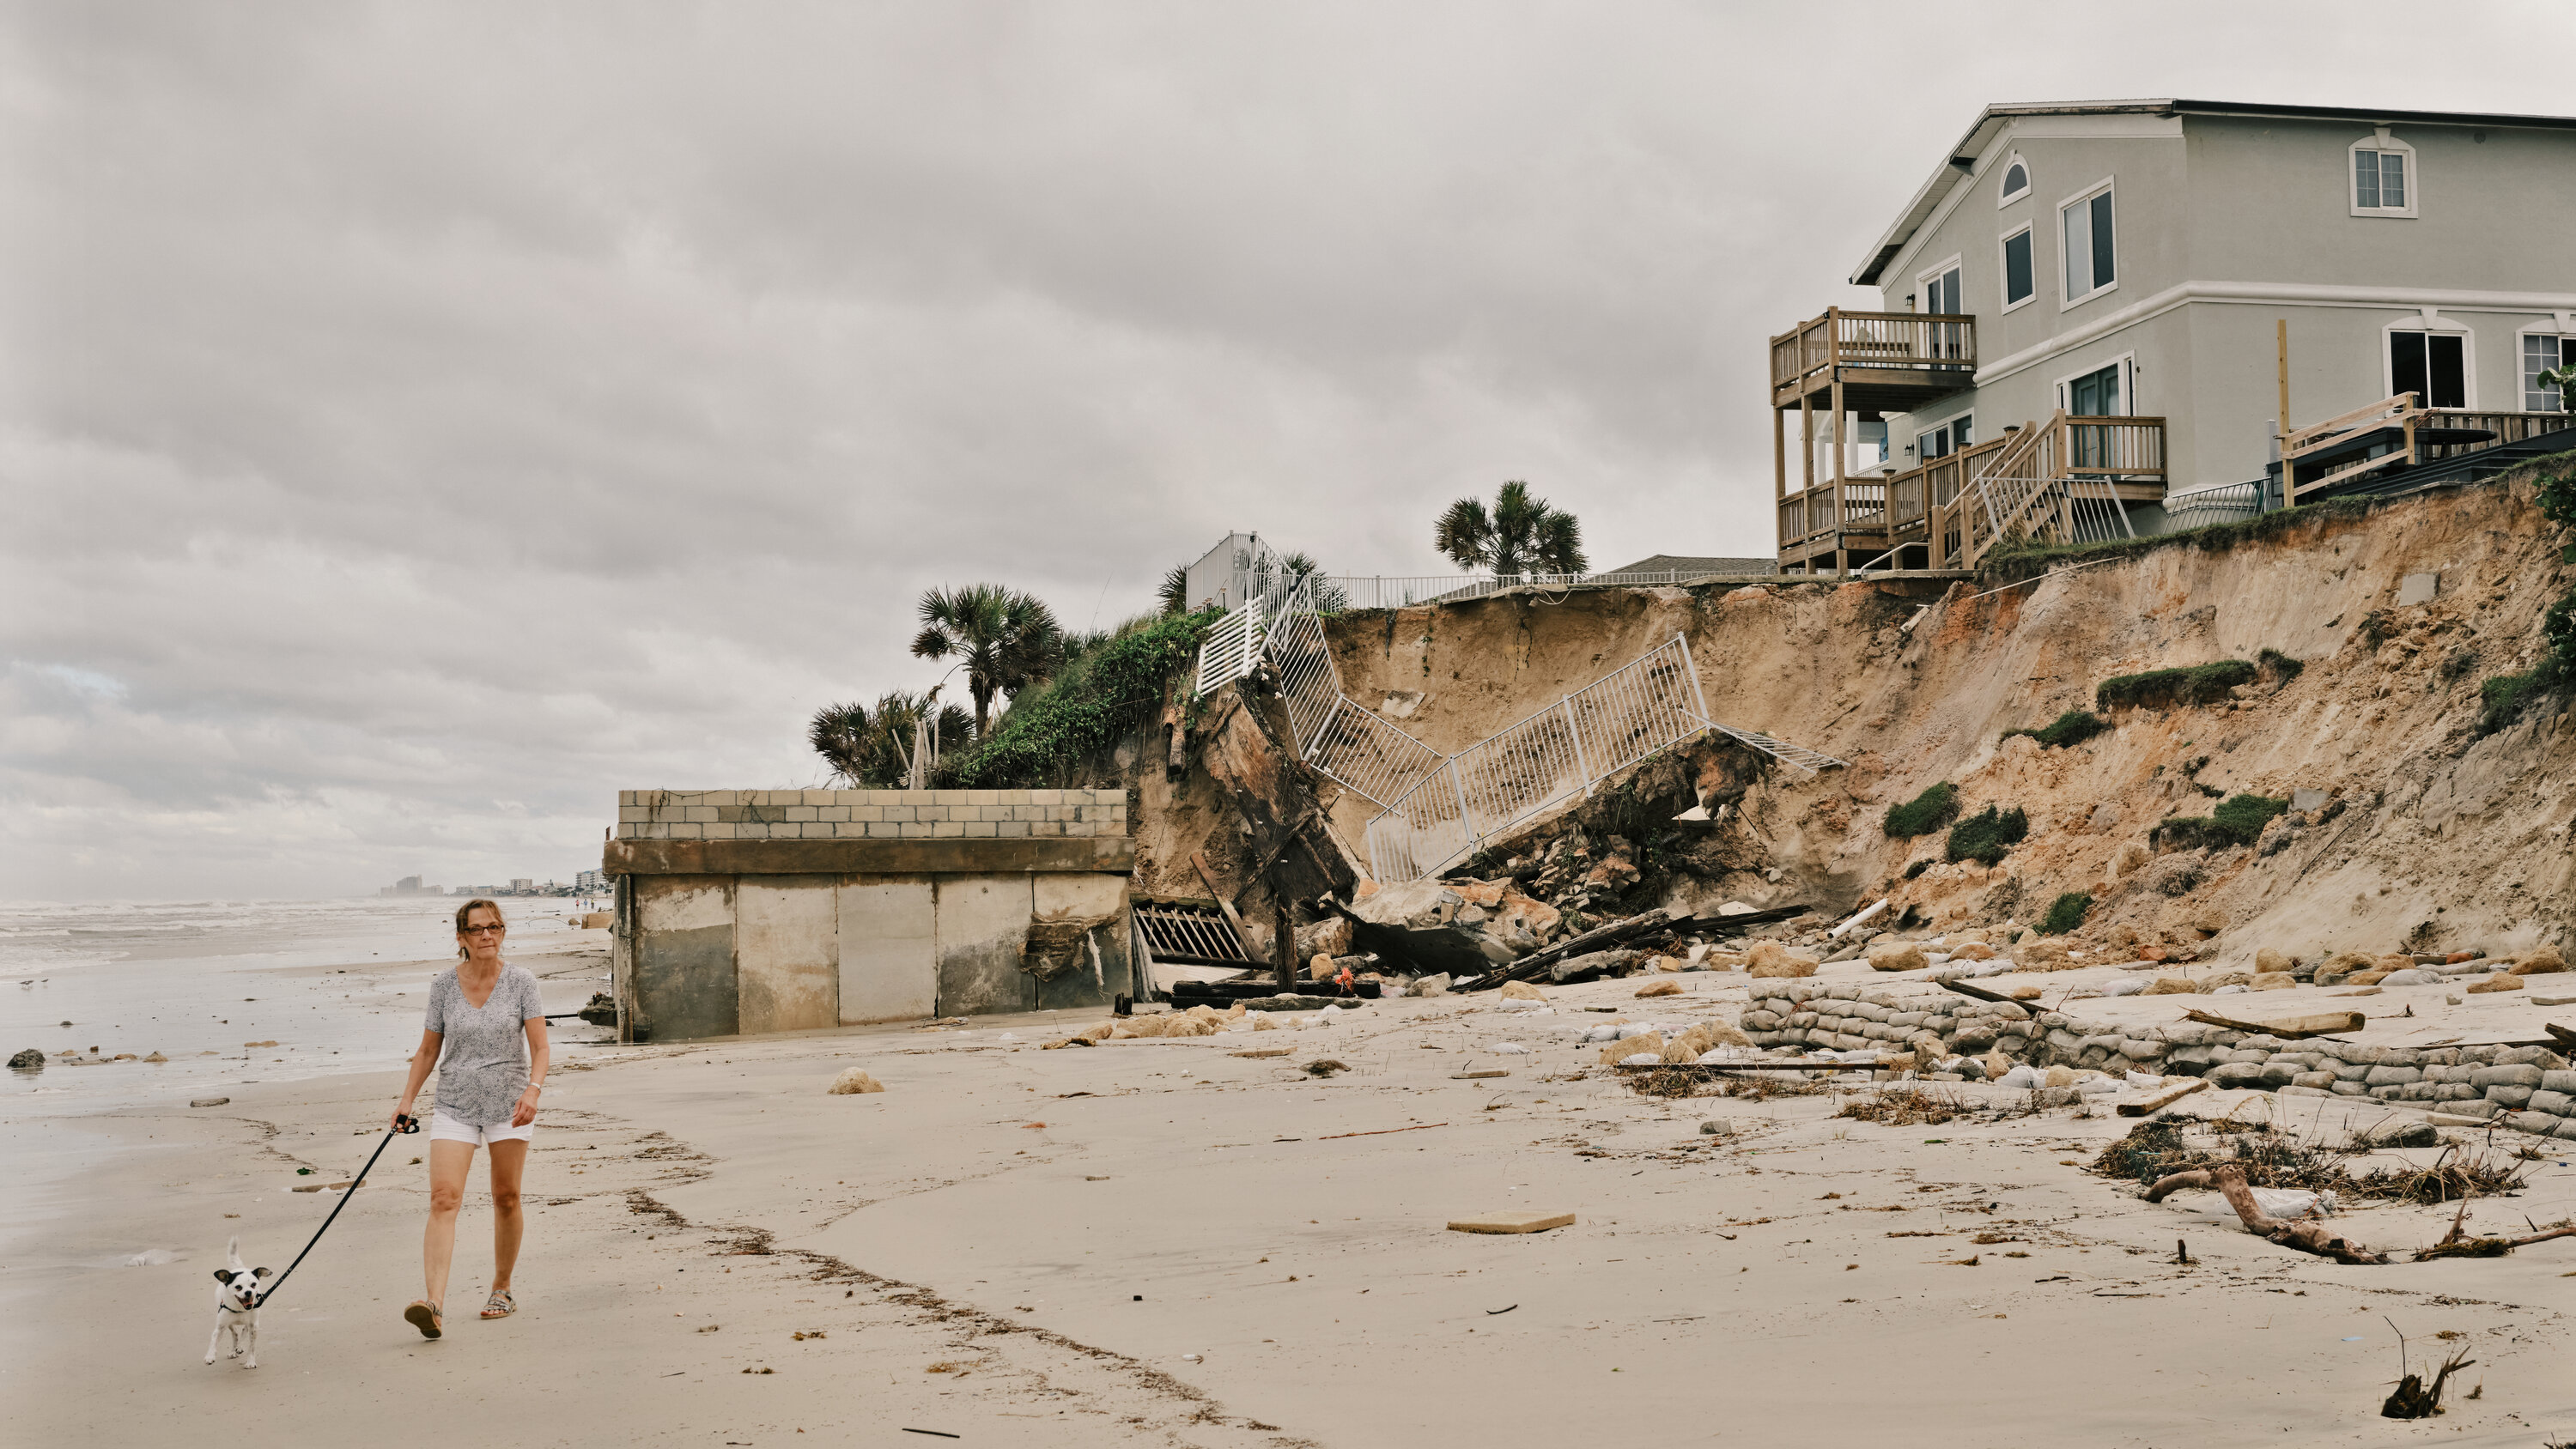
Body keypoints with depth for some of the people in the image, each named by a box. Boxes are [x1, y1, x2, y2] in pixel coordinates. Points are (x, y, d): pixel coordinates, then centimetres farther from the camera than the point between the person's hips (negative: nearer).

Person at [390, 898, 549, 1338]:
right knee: (444, 1198, -14)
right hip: (455, 1104, 1)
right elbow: (428, 1049, 11)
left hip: (509, 1104, 0)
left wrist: (533, 1091, -22)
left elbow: (539, 1047, -6)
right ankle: (434, 1304, -23)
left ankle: (502, 1289, 26)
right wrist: (407, 1099, 5)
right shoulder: (444, 985, 2)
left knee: (506, 1198, 7)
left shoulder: (520, 982, -3)